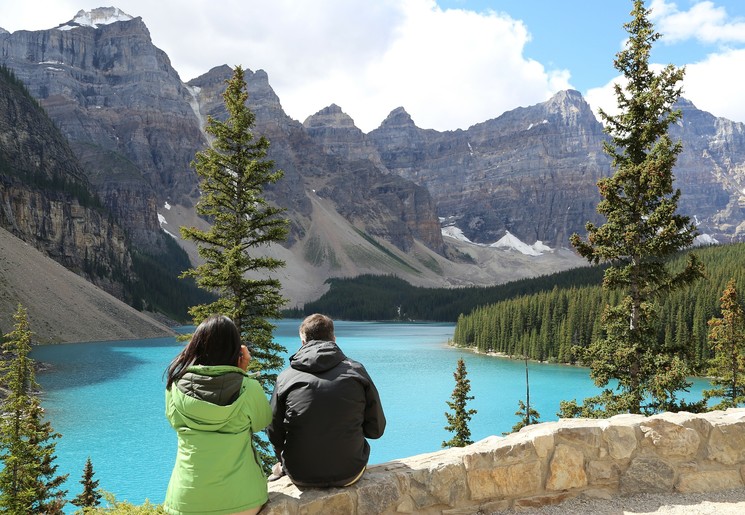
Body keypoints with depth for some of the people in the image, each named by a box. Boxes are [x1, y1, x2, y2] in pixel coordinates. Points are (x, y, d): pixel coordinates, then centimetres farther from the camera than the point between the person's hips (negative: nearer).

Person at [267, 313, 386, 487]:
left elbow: (274, 435, 0)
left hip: (301, 477, 0)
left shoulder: (286, 377, -8)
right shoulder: (356, 371, -6)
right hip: (349, 475, 1)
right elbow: (376, 429, -1)